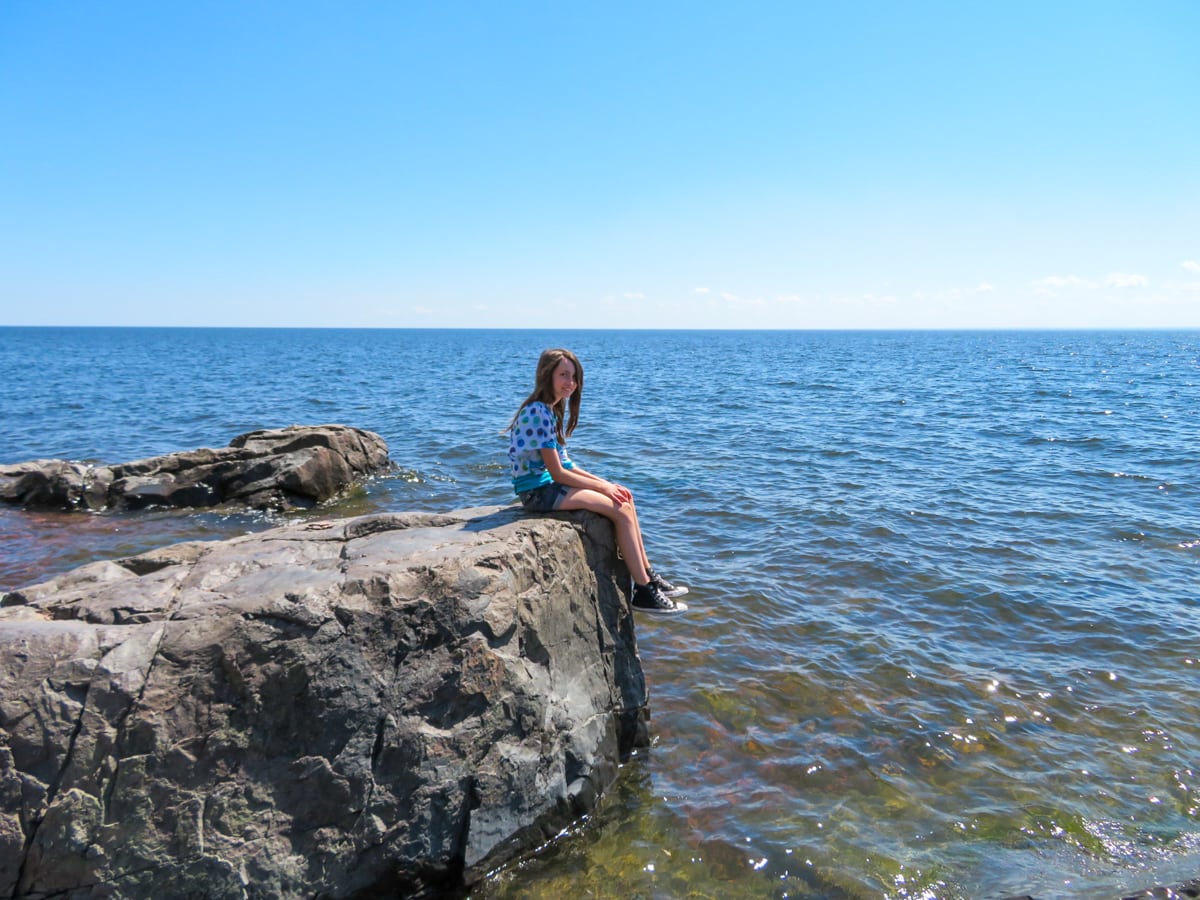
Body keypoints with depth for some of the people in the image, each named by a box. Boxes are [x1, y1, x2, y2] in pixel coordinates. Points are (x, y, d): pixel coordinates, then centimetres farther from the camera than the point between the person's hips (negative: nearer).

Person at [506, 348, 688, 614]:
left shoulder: (553, 411, 12)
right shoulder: (538, 413, -19)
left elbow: (565, 465, 12)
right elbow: (558, 473, -20)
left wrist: (606, 483, 3)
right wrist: (603, 487, -11)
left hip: (550, 485, 10)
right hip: (539, 491, -10)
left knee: (625, 500, 7)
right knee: (621, 510, -14)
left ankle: (648, 575, 12)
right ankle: (643, 592, -7)